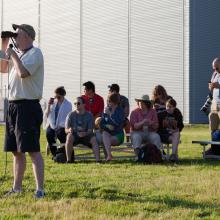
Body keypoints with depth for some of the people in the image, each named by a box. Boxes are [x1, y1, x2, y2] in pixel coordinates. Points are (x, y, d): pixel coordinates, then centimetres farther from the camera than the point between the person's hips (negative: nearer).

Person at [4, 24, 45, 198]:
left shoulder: (35, 53, -7)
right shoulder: (19, 54, 19)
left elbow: (23, 72, -21)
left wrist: (13, 55, -10)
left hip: (28, 107, -9)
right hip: (14, 106, 9)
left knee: (33, 150, -11)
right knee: (16, 151, 13)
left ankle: (40, 189, -9)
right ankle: (17, 188, 21)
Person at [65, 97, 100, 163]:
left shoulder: (89, 115, -1)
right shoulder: (71, 115, -1)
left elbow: (90, 130, -8)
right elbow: (66, 130, -4)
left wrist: (85, 133, -32)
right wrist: (69, 130, -29)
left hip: (85, 135, 0)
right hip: (74, 135, 0)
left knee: (94, 139, -29)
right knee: (69, 137, -34)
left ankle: (98, 159, -34)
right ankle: (68, 159, -31)